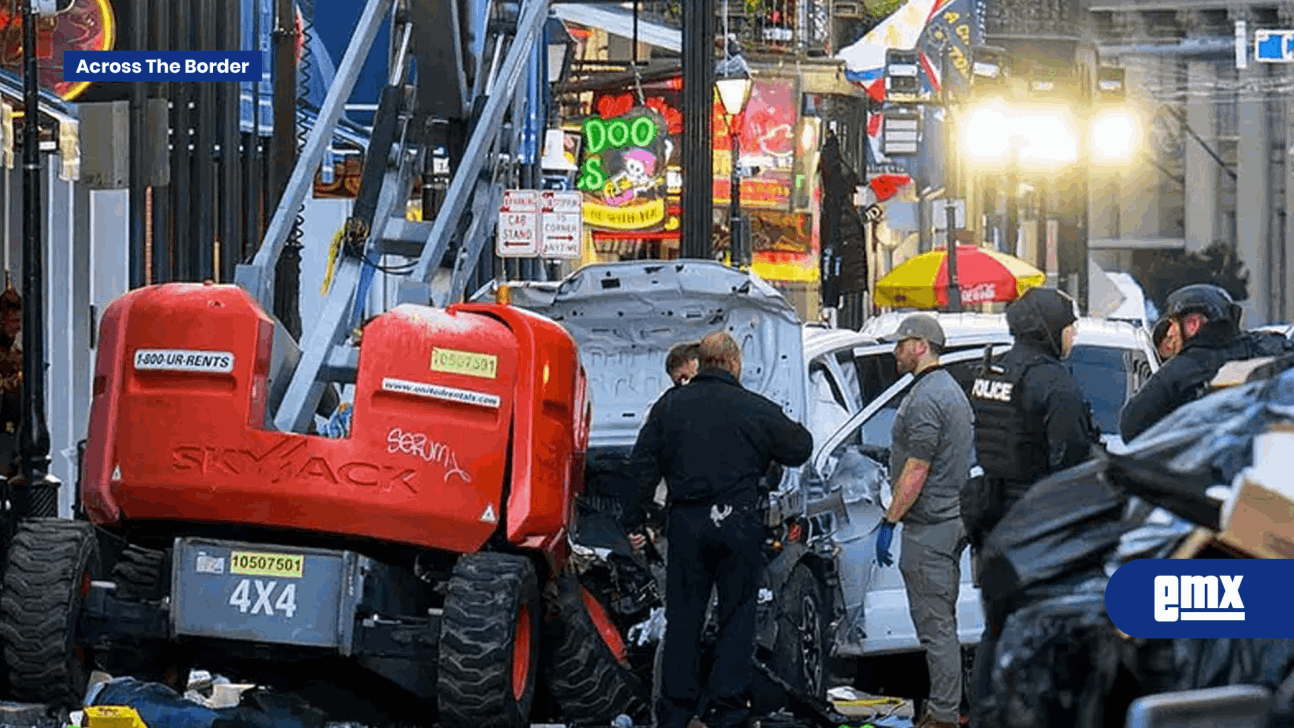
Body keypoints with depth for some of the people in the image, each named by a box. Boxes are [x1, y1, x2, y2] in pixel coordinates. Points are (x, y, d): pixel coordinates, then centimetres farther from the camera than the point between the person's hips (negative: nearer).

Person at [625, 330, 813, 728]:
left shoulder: (669, 407, 4)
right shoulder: (756, 409, -4)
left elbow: (643, 466, 4)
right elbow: (800, 449, 5)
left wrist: (635, 520, 8)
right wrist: (797, 431, 27)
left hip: (685, 521, 2)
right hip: (739, 523, -2)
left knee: (683, 617, 9)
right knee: (737, 616, 6)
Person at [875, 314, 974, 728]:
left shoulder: (925, 399, -17)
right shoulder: (952, 390, 17)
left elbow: (916, 472, -21)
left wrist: (889, 522, -16)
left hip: (928, 527, -11)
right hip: (953, 521, 11)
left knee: (934, 625, -7)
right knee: (943, 621, 17)